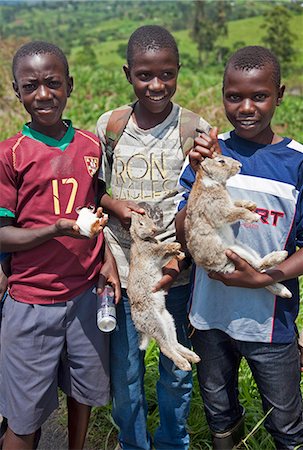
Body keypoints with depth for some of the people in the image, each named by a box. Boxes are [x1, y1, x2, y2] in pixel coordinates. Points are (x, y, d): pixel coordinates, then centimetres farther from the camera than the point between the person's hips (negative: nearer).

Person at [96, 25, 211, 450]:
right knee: (124, 372, 14)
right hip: (122, 268, 2)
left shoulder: (195, 129, -6)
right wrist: (116, 205, -13)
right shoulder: (109, 124, 0)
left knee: (177, 369, 15)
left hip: (177, 270, -1)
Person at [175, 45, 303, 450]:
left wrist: (262, 279, -21)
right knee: (219, 415, 25)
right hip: (210, 314, 2)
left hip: (270, 321, -2)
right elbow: (183, 233, -10)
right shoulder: (208, 152, -6)